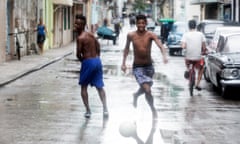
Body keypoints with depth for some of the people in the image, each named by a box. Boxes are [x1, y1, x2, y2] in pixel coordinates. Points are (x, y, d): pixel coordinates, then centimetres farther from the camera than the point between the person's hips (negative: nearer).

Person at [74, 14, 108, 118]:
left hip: (88, 62, -7)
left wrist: (82, 60, 5)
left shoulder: (80, 38, -13)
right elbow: (98, 47, 15)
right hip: (97, 60, 7)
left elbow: (78, 54, -15)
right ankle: (105, 109, 1)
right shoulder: (90, 35, 10)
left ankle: (88, 111, 6)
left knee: (84, 87, 9)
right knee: (99, 87, 12)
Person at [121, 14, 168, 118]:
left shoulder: (150, 35, -12)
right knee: (147, 90, -20)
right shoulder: (131, 35, -8)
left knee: (145, 88, 23)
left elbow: (160, 45, -28)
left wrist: (164, 55, -47)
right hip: (137, 67, -2)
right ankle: (153, 110, 0)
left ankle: (136, 95, 58)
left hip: (149, 66, 2)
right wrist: (123, 63, 11)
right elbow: (127, 48, 10)